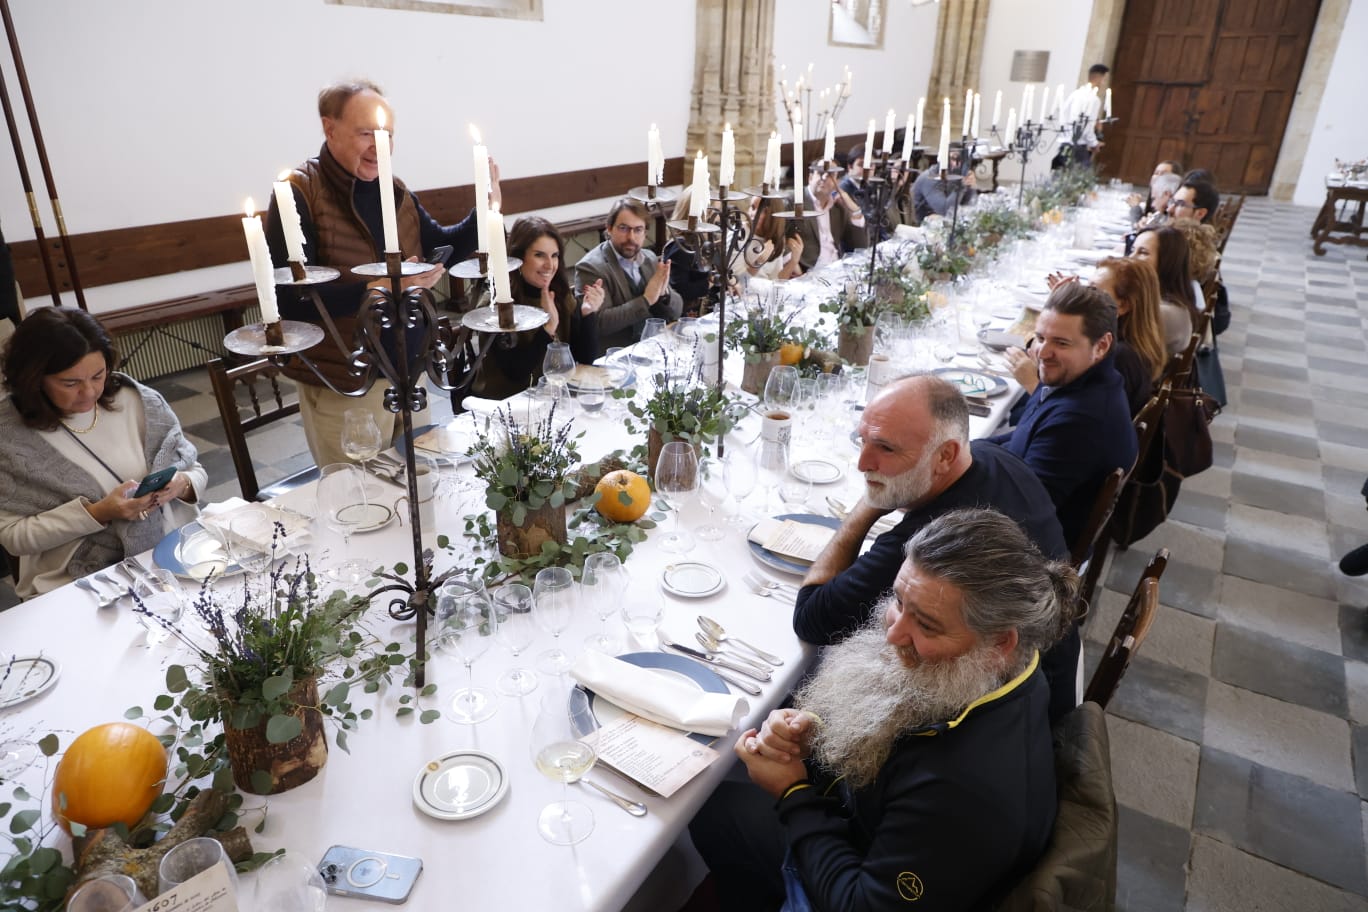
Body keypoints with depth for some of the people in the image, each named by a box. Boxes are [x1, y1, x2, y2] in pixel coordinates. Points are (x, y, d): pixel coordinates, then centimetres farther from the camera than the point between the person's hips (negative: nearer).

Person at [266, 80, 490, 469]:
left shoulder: (393, 190, 6)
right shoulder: (299, 193, -14)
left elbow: (441, 250, 14)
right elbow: (290, 300, -22)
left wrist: (484, 213, -4)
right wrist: (379, 289, -30)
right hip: (343, 390, -6)